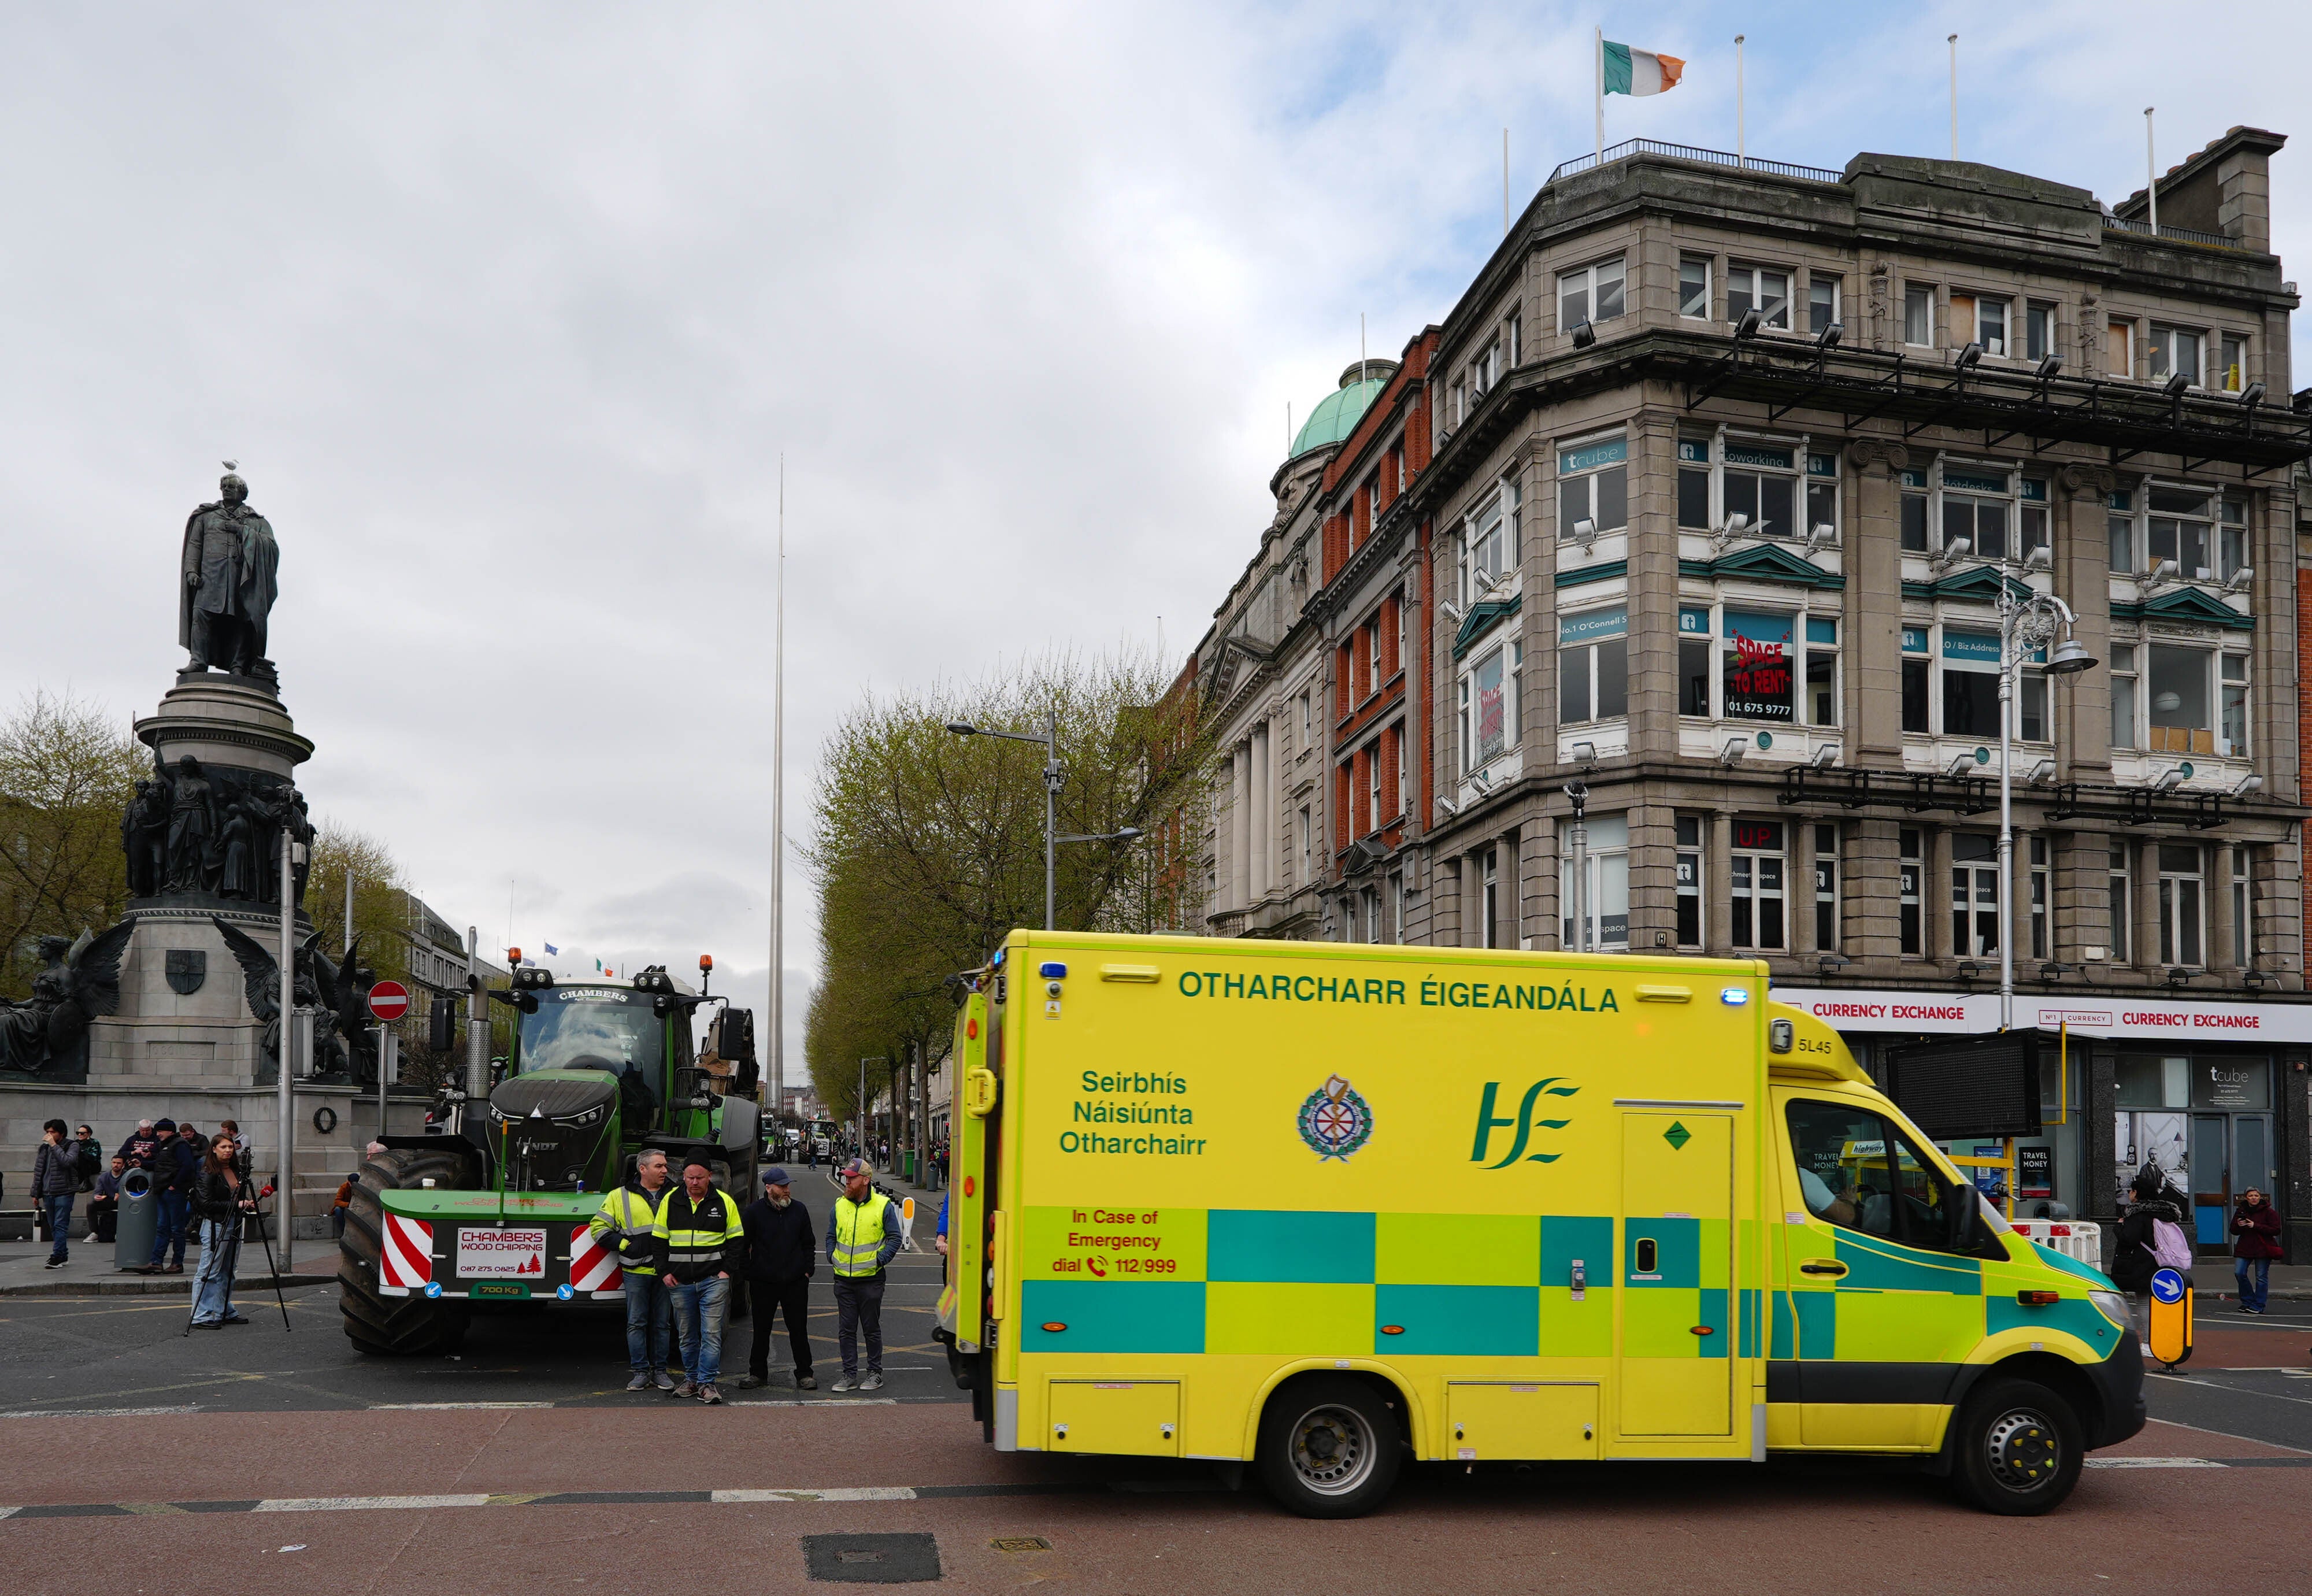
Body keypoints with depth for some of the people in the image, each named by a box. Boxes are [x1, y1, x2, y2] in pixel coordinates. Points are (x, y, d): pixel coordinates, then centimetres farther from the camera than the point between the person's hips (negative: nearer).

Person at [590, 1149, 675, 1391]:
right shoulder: (620, 1197, 3)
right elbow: (598, 1226, 4)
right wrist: (625, 1246, -5)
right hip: (636, 1271, -2)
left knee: (661, 1324, 7)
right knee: (637, 1323, 1)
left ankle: (660, 1371, 14)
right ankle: (640, 1371, 8)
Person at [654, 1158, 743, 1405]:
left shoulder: (724, 1202, 2)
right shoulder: (670, 1201, 5)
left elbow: (736, 1239, 7)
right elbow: (659, 1240, 10)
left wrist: (726, 1270, -2)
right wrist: (664, 1272, 1)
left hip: (713, 1280, -2)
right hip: (679, 1282, 2)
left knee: (712, 1333, -6)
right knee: (687, 1335, 10)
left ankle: (707, 1383, -2)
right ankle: (691, 1380, 21)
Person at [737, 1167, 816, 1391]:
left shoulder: (799, 1210, 6)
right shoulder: (754, 1211, -2)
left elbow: (809, 1244, 13)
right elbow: (742, 1245, 2)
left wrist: (808, 1270, 5)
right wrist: (748, 1273, -2)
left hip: (796, 1282, 1)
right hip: (763, 1282, -1)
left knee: (798, 1330, 4)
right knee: (761, 1330, 9)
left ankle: (804, 1374, 12)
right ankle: (758, 1373, 21)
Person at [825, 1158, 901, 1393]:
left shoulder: (883, 1206, -5)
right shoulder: (839, 1206, 7)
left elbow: (894, 1238, 0)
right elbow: (831, 1237, 18)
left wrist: (880, 1259, -10)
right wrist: (832, 1257, 3)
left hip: (871, 1278, -4)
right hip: (843, 1279, 4)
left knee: (872, 1328, 6)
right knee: (846, 1329, 6)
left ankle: (875, 1373, 17)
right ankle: (850, 1375, 14)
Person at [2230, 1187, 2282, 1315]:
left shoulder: (2269, 1212, -3)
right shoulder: (2241, 1211, 10)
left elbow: (2276, 1230, -10)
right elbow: (2234, 1231, 14)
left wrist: (2256, 1226, -18)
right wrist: (2238, 1226, -10)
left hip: (2263, 1248, -4)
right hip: (2244, 1248, 4)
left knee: (2261, 1277, 1)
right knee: (2239, 1273, -7)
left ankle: (2258, 1306, 9)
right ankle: (2247, 1301, 9)